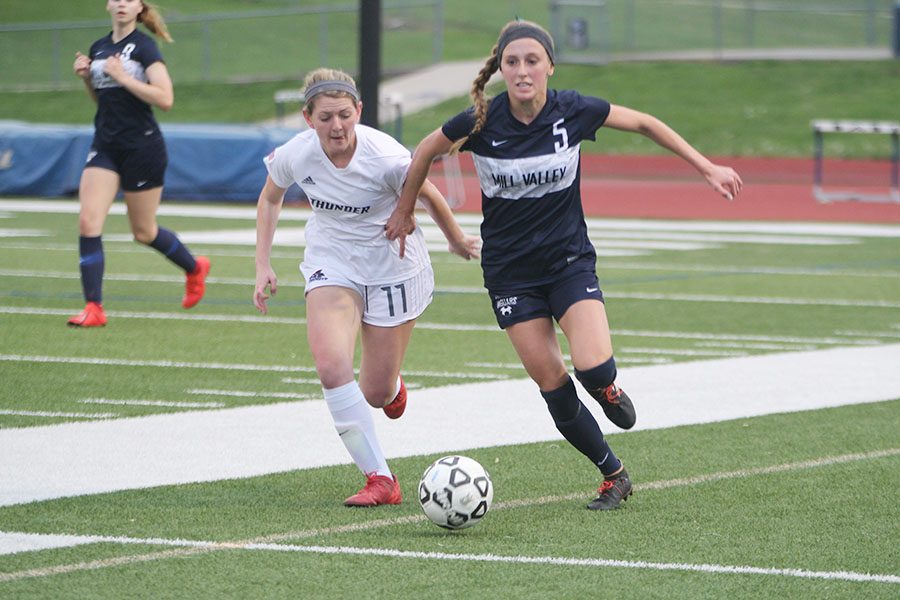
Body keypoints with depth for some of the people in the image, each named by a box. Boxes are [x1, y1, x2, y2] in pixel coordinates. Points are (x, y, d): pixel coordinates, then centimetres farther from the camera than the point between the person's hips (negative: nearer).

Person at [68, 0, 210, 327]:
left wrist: (122, 76, -21)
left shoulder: (143, 46, -10)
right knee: (88, 222, -11)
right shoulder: (99, 48, 10)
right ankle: (94, 308, -10)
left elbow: (165, 98, -19)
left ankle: (195, 267, 36)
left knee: (144, 231, 8)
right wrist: (86, 77, 3)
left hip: (141, 149, -6)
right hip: (105, 147, 6)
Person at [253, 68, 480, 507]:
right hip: (331, 264, 2)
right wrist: (263, 265, 3)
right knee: (330, 366, -23)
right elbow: (270, 198, 7)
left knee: (376, 394, 3)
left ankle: (393, 386, 44)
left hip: (393, 268, -2)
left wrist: (458, 241, 11)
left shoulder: (386, 158, -26)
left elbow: (429, 197, -5)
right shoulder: (295, 154, -17)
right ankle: (380, 480, -16)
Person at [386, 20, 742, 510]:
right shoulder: (481, 123, -15)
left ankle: (606, 388, 17)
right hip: (510, 271, 0)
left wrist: (708, 168, 4)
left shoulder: (573, 111, -13)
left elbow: (645, 124, 2)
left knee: (593, 368, -21)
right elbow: (426, 152, 5)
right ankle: (613, 475, 15)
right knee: (551, 383, -3)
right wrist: (404, 210, 15)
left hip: (570, 259, 0)